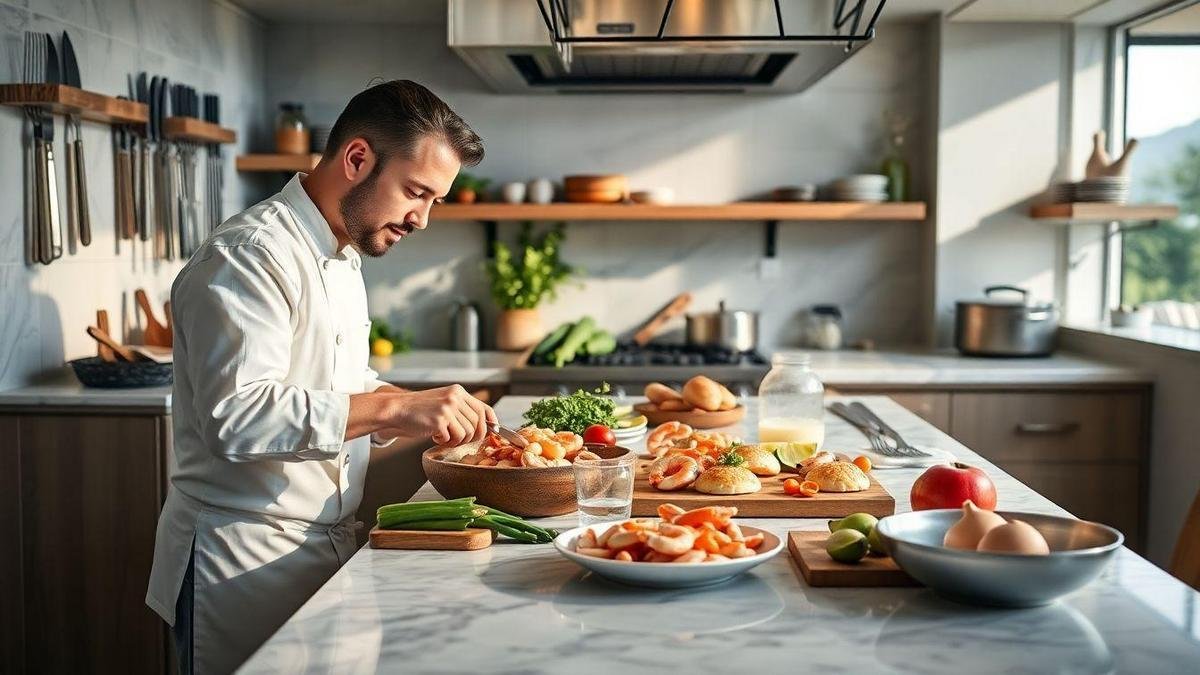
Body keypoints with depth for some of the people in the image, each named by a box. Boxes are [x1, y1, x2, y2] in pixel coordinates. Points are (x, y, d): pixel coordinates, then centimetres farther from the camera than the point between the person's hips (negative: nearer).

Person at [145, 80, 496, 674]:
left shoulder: (341, 255, 14)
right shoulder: (247, 257, -17)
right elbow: (235, 414, -29)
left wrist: (432, 413, 5)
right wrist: (395, 407, -29)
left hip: (326, 550, 9)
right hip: (245, 562, -9)